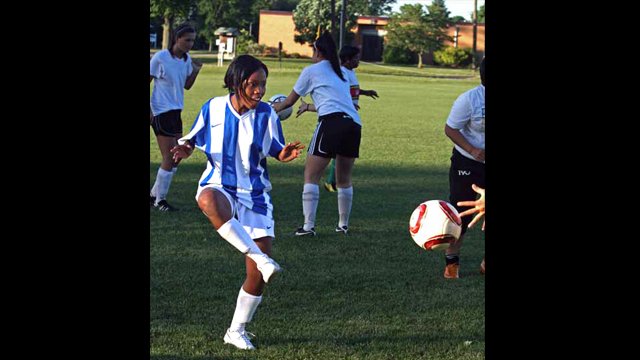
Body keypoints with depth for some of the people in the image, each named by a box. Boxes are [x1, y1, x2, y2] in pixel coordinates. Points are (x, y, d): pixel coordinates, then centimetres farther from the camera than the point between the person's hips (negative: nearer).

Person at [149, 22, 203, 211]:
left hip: (176, 111, 7)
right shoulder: (160, 58, -14)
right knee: (170, 157, -6)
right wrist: (149, 110, -14)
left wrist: (195, 71, -2)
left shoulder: (187, 59, 5)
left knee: (175, 158, 9)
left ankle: (154, 194, 20)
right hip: (161, 112, -7)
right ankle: (159, 200, 6)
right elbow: (148, 82, -9)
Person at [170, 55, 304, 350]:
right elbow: (194, 138, 12)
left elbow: (276, 152, 6)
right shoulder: (213, 108, -3)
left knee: (257, 275, -5)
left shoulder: (267, 115, -4)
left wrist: (285, 154, -18)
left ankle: (237, 331, 18)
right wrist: (184, 148, -11)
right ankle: (261, 258, -41)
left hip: (255, 195, 1)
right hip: (219, 187, -1)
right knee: (209, 200, -43)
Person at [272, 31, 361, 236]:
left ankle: (308, 226, -11)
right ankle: (343, 225, 22)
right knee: (344, 180, 17)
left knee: (311, 176, -2)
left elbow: (290, 101, 22)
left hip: (331, 122, -6)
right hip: (354, 124, 6)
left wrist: (275, 108, 42)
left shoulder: (311, 71, 11)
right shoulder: (342, 73, 26)